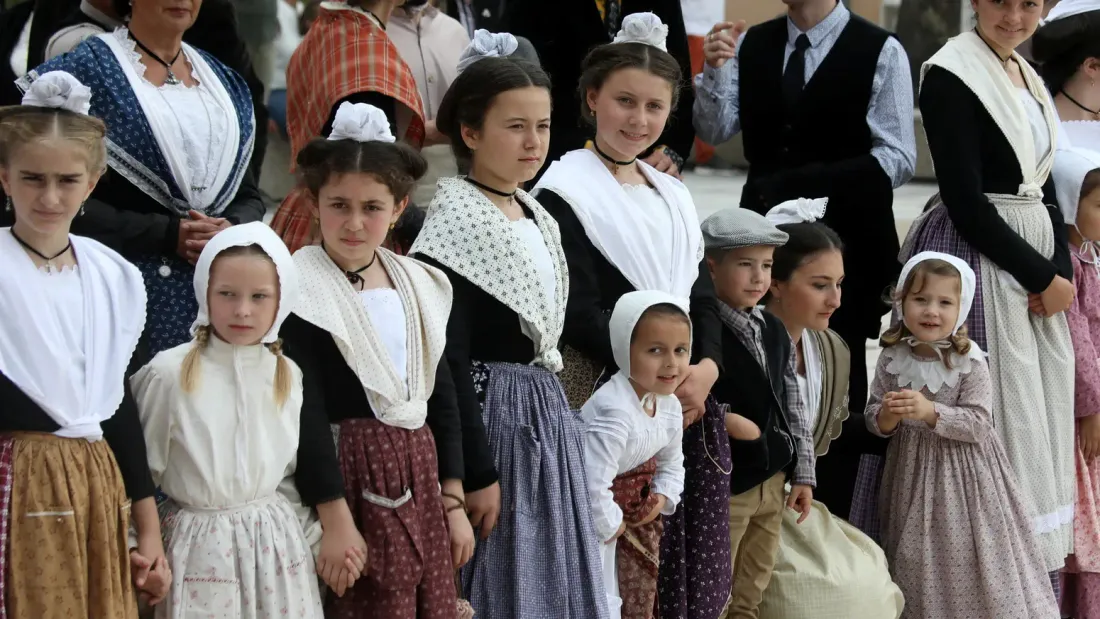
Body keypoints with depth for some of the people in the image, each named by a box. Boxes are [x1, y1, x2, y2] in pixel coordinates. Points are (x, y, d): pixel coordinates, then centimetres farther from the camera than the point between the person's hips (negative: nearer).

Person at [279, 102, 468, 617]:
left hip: (420, 476, 6)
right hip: (351, 478, -6)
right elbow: (306, 414, -14)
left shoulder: (420, 285, 10)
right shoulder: (302, 292, -9)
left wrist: (453, 501, 11)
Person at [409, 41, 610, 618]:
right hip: (491, 417, -8)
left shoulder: (539, 218, 11)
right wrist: (476, 474, -20)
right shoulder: (456, 221, -14)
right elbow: (448, 360, -18)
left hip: (548, 415, 8)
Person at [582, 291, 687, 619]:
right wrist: (609, 525, -22)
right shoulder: (613, 412, -33)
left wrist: (663, 498, -1)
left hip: (636, 515, 9)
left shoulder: (670, 405, -4)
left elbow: (672, 463, 15)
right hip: (592, 518, -9)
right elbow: (593, 482, -37)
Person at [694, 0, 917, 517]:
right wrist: (714, 71, -16)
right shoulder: (751, 45, 7)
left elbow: (897, 159, -10)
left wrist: (796, 185, -15)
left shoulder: (880, 52, -7)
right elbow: (715, 131, 3)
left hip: (844, 247, -3)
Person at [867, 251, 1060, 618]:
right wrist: (886, 416, -20)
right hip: (912, 472, 3)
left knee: (966, 563, 1)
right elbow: (873, 418, 3)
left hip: (963, 474, -3)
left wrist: (930, 412, -27)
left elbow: (978, 424, -16)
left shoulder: (969, 363, -12)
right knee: (921, 567, 10)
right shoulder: (892, 359, -2)